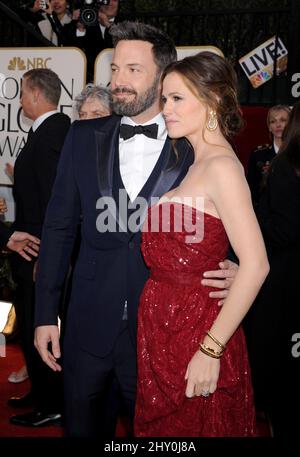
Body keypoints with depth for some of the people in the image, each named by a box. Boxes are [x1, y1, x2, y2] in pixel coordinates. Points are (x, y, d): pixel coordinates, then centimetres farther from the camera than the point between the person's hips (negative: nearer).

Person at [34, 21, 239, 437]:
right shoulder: (84, 137, 1)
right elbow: (60, 227, 3)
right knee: (79, 423, 18)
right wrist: (45, 313, 1)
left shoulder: (196, 149, -6)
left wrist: (234, 272, -19)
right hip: (90, 321, 2)